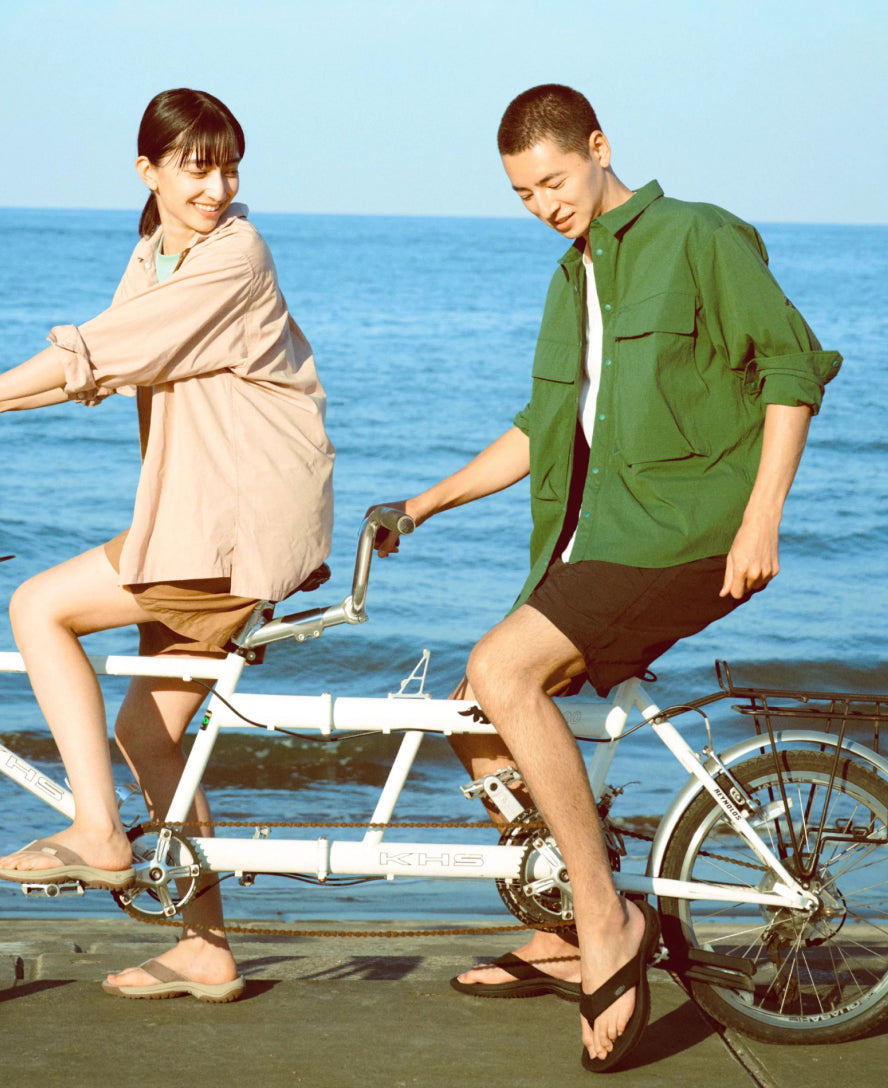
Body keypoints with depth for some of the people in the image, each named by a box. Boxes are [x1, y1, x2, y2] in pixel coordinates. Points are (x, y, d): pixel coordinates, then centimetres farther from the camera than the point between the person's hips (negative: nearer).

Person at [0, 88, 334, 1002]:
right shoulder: (155, 257, 14)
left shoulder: (235, 255, -14)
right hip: (198, 512, 9)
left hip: (250, 514, -9)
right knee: (147, 733, 11)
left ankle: (98, 835, -10)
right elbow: (97, 368, 8)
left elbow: (102, 353, -20)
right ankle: (206, 950, 19)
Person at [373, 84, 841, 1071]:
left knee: (503, 671, -24)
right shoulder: (573, 280, 20)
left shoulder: (700, 239, -4)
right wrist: (426, 503, 19)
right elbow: (543, 428, 26)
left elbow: (793, 365, -8)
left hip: (687, 535, -9)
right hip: (598, 539, 9)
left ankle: (607, 924, -18)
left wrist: (761, 517, -17)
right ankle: (563, 942, 19)